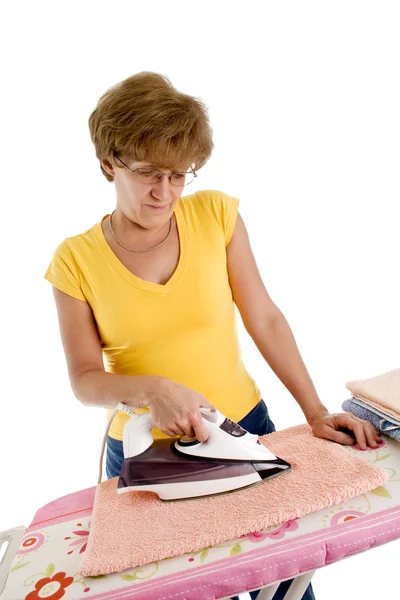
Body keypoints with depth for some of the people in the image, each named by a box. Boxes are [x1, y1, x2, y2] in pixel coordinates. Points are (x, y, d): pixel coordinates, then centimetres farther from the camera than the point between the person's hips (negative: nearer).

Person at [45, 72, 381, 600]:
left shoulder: (215, 214, -6)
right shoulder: (76, 259, -8)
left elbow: (264, 319, -4)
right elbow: (85, 379, -6)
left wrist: (315, 411, -7)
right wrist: (149, 389, -26)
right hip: (144, 452, 0)